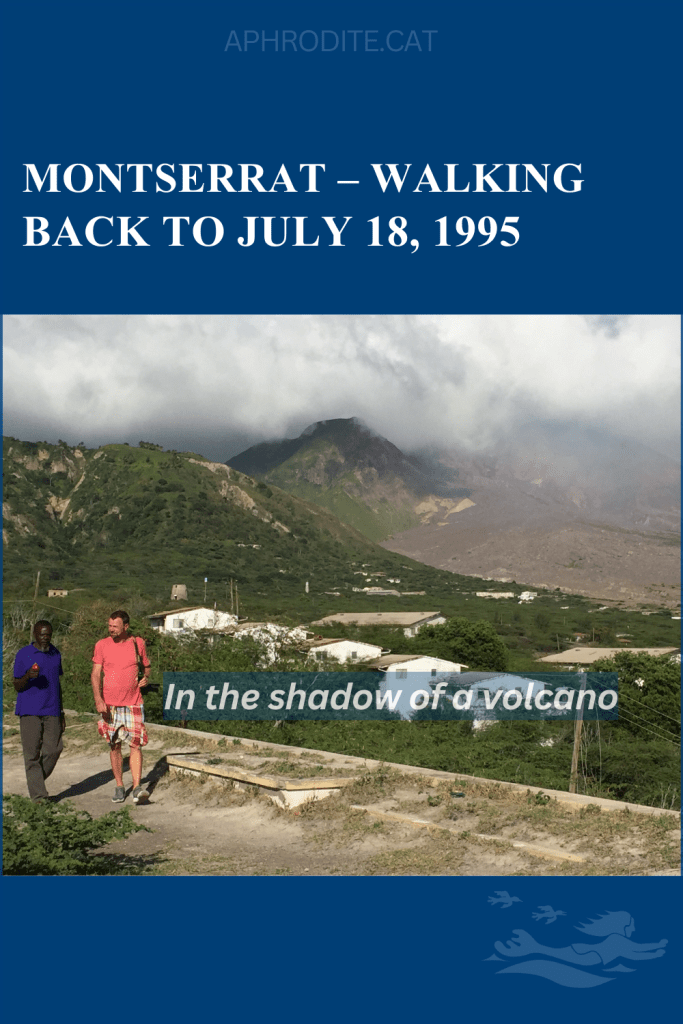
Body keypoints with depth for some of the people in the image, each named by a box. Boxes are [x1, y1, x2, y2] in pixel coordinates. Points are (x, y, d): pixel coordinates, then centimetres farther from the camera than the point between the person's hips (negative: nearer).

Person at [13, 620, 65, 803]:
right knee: (32, 753, -2)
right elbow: (17, 686, 0)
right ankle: (38, 795, 3)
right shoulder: (23, 654, -2)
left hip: (51, 712, 4)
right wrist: (27, 677, -22)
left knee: (53, 749, -4)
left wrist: (61, 712, 18)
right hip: (29, 712, -4)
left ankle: (36, 780, 19)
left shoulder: (55, 654, 13)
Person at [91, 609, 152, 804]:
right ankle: (119, 787, 17)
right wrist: (98, 700, -13)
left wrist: (146, 677, 2)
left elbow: (147, 666, 21)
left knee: (136, 744, -8)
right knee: (114, 746, 7)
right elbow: (95, 674, -2)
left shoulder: (138, 643, 5)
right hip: (109, 704, 1)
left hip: (133, 703, 0)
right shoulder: (102, 645, 2)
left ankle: (137, 788, -11)